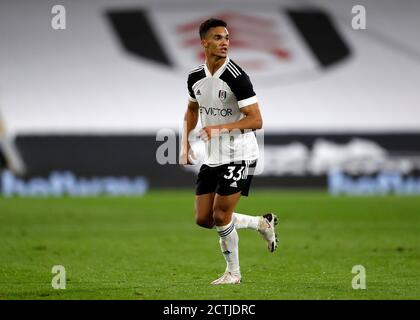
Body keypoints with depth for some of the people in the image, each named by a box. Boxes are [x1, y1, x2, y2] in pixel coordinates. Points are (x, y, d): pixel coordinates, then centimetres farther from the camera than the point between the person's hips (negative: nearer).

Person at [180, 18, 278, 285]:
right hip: (212, 158, 7)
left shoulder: (237, 77, -18)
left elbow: (256, 120, -21)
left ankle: (233, 273, 10)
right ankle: (262, 224, 24)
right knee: (203, 219, 5)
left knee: (221, 216, -10)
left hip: (239, 155, -7)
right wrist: (185, 144, 13)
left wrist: (220, 128, -31)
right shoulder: (195, 77, 3)